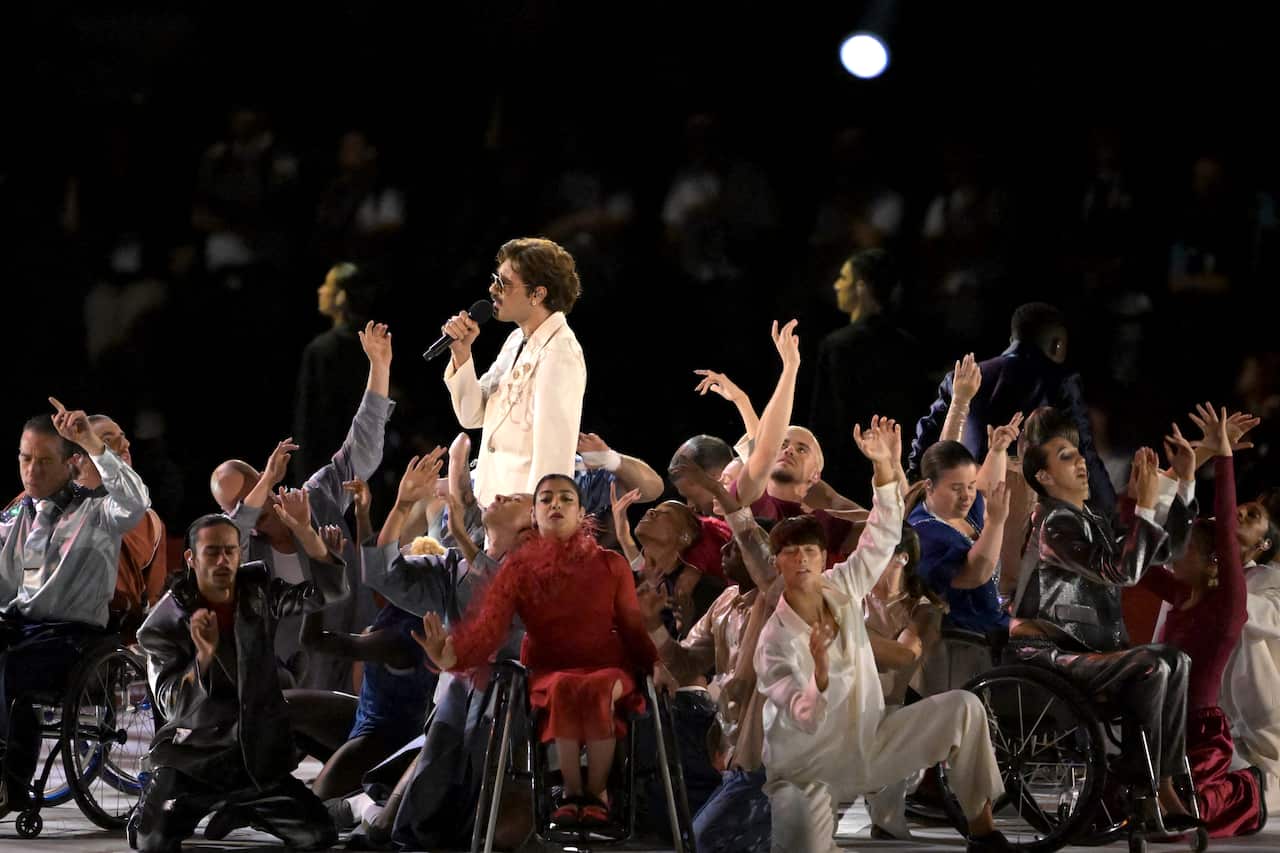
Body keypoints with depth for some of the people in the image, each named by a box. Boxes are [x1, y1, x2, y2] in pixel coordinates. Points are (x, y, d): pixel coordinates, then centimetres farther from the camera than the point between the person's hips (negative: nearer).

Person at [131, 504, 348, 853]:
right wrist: (203, 658, -33)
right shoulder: (166, 623, -9)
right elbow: (173, 706, -14)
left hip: (259, 758, 3)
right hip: (192, 758, -3)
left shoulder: (259, 592, -1)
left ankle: (240, 811, 20)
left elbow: (330, 591, -12)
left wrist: (304, 532, -27)